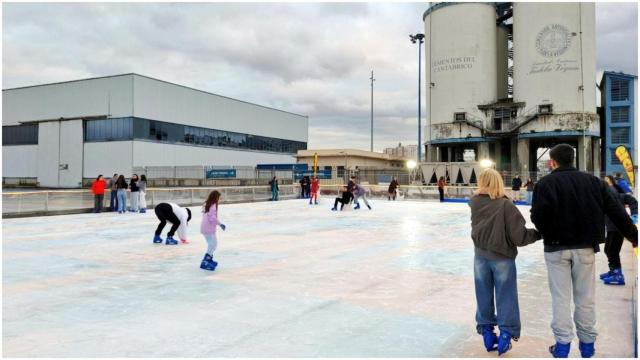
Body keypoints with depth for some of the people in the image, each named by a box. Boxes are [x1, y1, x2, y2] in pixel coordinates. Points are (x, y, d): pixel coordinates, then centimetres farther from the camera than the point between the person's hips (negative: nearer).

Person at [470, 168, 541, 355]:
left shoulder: (475, 203, -8)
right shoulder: (506, 205, -18)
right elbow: (519, 236, -18)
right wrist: (539, 233, -4)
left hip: (481, 255, 3)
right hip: (502, 257, -3)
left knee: (484, 295, 14)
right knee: (505, 296, 9)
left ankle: (486, 332, 24)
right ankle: (506, 333, 14)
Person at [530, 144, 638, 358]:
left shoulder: (546, 183, -8)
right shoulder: (593, 181, 4)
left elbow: (539, 215, -20)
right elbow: (616, 210, 2)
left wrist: (547, 233, 0)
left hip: (556, 247, -3)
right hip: (586, 247, 3)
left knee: (561, 297, 6)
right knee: (585, 297, 13)